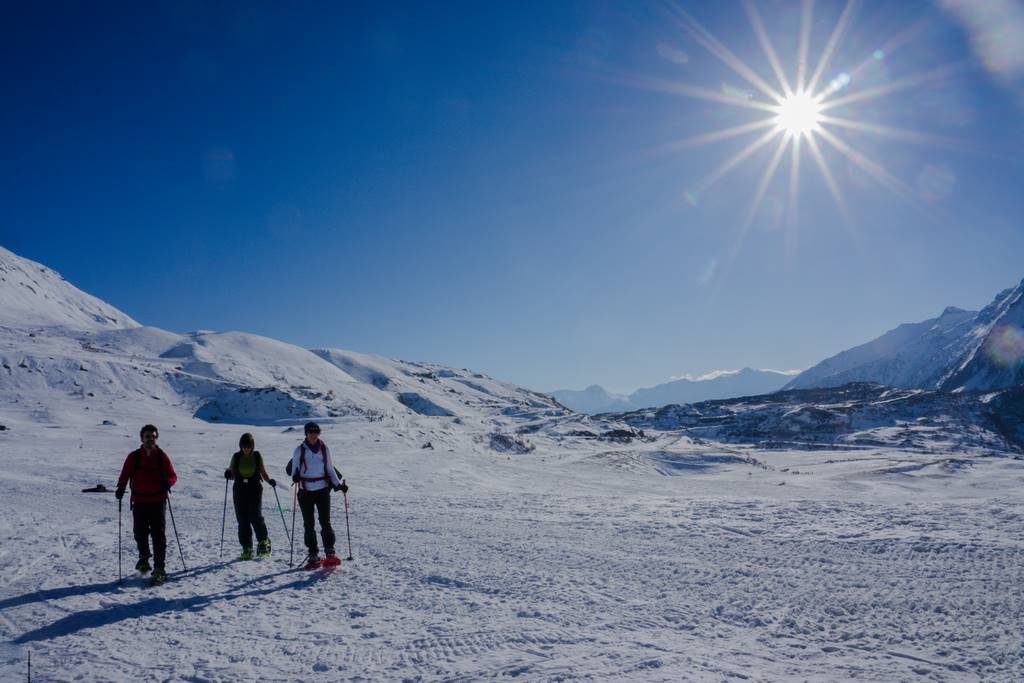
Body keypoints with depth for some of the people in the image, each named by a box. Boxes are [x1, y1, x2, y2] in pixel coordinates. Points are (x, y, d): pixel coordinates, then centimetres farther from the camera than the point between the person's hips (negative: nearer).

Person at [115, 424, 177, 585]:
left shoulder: (162, 456, 4)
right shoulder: (134, 456, 6)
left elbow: (173, 476, 4)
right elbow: (125, 475, 6)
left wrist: (168, 482, -18)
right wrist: (120, 489, -12)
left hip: (158, 501, -1)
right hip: (139, 502, 2)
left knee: (158, 535, -5)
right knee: (140, 533, 9)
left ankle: (159, 569, -2)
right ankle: (144, 557, 39)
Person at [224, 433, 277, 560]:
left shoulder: (257, 456, 2)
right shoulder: (236, 457, 4)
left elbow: (263, 473, 8)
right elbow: (232, 474, 9)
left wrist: (270, 481, -9)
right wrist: (228, 474, -13)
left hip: (255, 490, -2)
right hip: (240, 491, 2)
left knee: (256, 516, -14)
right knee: (243, 520, 2)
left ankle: (263, 541, 8)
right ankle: (247, 549, 9)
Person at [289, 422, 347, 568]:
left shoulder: (324, 449, 7)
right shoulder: (300, 450, 2)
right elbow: (293, 469, 4)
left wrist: (339, 484, 5)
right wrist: (295, 476, -19)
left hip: (323, 490, 0)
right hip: (306, 491, 0)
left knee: (325, 521, -9)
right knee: (308, 524, 3)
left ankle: (330, 553, -8)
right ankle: (313, 555, 10)